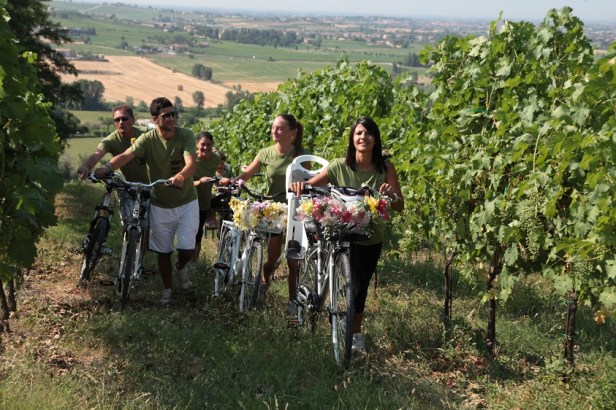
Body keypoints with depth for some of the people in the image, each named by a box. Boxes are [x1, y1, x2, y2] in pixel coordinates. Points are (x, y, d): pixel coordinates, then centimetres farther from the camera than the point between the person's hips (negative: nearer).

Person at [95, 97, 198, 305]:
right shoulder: (148, 139, -12)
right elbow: (126, 155, -27)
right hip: (160, 205, 1)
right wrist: (108, 166, -47)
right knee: (163, 251, 9)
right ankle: (167, 289, 30)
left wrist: (181, 176, -53)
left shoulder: (186, 135, -15)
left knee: (187, 249, -6)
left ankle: (181, 268, 29)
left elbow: (191, 163, -31)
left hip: (186, 202, -1)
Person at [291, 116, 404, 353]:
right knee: (358, 285, -19)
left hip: (373, 238, 3)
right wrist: (299, 186, -37)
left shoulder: (385, 168, -9)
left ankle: (355, 334, 31)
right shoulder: (340, 167, -13)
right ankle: (355, 334, 2)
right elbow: (308, 186, -13)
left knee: (361, 286, 14)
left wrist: (391, 194, -34)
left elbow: (400, 206, -12)